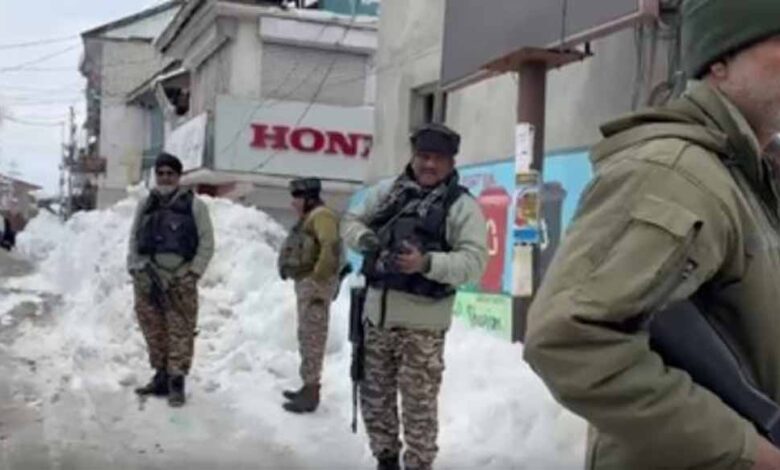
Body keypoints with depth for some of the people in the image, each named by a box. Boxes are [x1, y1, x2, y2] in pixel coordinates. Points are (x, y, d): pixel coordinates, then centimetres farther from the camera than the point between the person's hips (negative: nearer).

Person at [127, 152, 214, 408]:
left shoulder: (194, 205, 1)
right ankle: (161, 376, 21)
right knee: (154, 331, 9)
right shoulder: (145, 205, 13)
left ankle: (177, 382, -2)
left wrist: (192, 273, -7)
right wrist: (135, 268, 5)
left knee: (180, 331, -6)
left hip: (180, 280, -4)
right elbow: (134, 239, 16)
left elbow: (206, 243, 0)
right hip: (147, 279, 4)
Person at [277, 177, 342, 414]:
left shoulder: (321, 216, -16)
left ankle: (311, 393, -4)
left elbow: (331, 247, -30)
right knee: (307, 336, 17)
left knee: (312, 338, -8)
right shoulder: (308, 217, 18)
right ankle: (309, 386, 28)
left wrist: (319, 277, -28)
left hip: (314, 283, -11)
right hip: (305, 282, 11)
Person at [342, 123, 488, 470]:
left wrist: (427, 263, -28)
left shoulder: (462, 205, -6)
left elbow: (474, 261, -14)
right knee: (375, 395, 16)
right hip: (377, 312, 5)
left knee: (419, 403, 0)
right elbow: (351, 222, 16)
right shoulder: (387, 192, 8)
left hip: (422, 321, -5)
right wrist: (365, 238, -7)